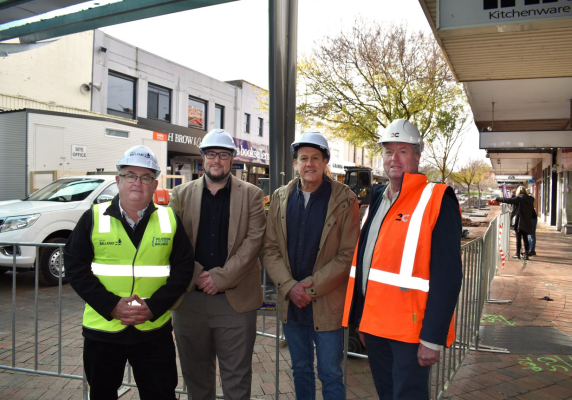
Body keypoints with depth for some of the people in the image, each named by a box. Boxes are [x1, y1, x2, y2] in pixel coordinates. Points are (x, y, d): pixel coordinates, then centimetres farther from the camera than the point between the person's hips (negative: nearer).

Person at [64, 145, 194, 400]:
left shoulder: (169, 219, 0)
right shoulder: (94, 218, -1)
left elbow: (183, 268, -1)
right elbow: (75, 267, -4)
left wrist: (154, 306, -14)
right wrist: (111, 305, -15)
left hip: (154, 330, 0)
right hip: (102, 330, 1)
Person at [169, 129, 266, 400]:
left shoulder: (251, 194, 2)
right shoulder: (181, 194, 7)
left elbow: (254, 239, -7)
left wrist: (220, 277, -14)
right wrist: (197, 275, -11)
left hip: (235, 299, -2)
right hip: (189, 298, 2)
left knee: (237, 378, 8)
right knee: (195, 374, 16)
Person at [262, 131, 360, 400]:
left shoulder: (344, 199, -9)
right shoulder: (281, 197, 2)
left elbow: (348, 254, -12)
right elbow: (270, 248, 1)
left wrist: (312, 287, -16)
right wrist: (289, 287, -11)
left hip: (327, 305, -3)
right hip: (290, 303, 4)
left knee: (330, 376, 9)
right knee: (300, 369, 21)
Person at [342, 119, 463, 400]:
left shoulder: (437, 202, -12)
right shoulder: (377, 200, 10)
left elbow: (447, 277, -17)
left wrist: (432, 338, -20)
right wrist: (362, 318, 15)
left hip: (411, 329, -7)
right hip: (374, 323, 7)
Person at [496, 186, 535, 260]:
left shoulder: (519, 198, -11)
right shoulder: (530, 199, 9)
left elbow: (509, 200, -17)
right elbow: (532, 211, 16)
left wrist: (498, 199, -12)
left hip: (519, 222, -6)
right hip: (527, 222, 6)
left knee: (518, 238, 2)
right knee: (525, 238, 11)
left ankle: (517, 254, 7)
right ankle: (526, 254, 11)